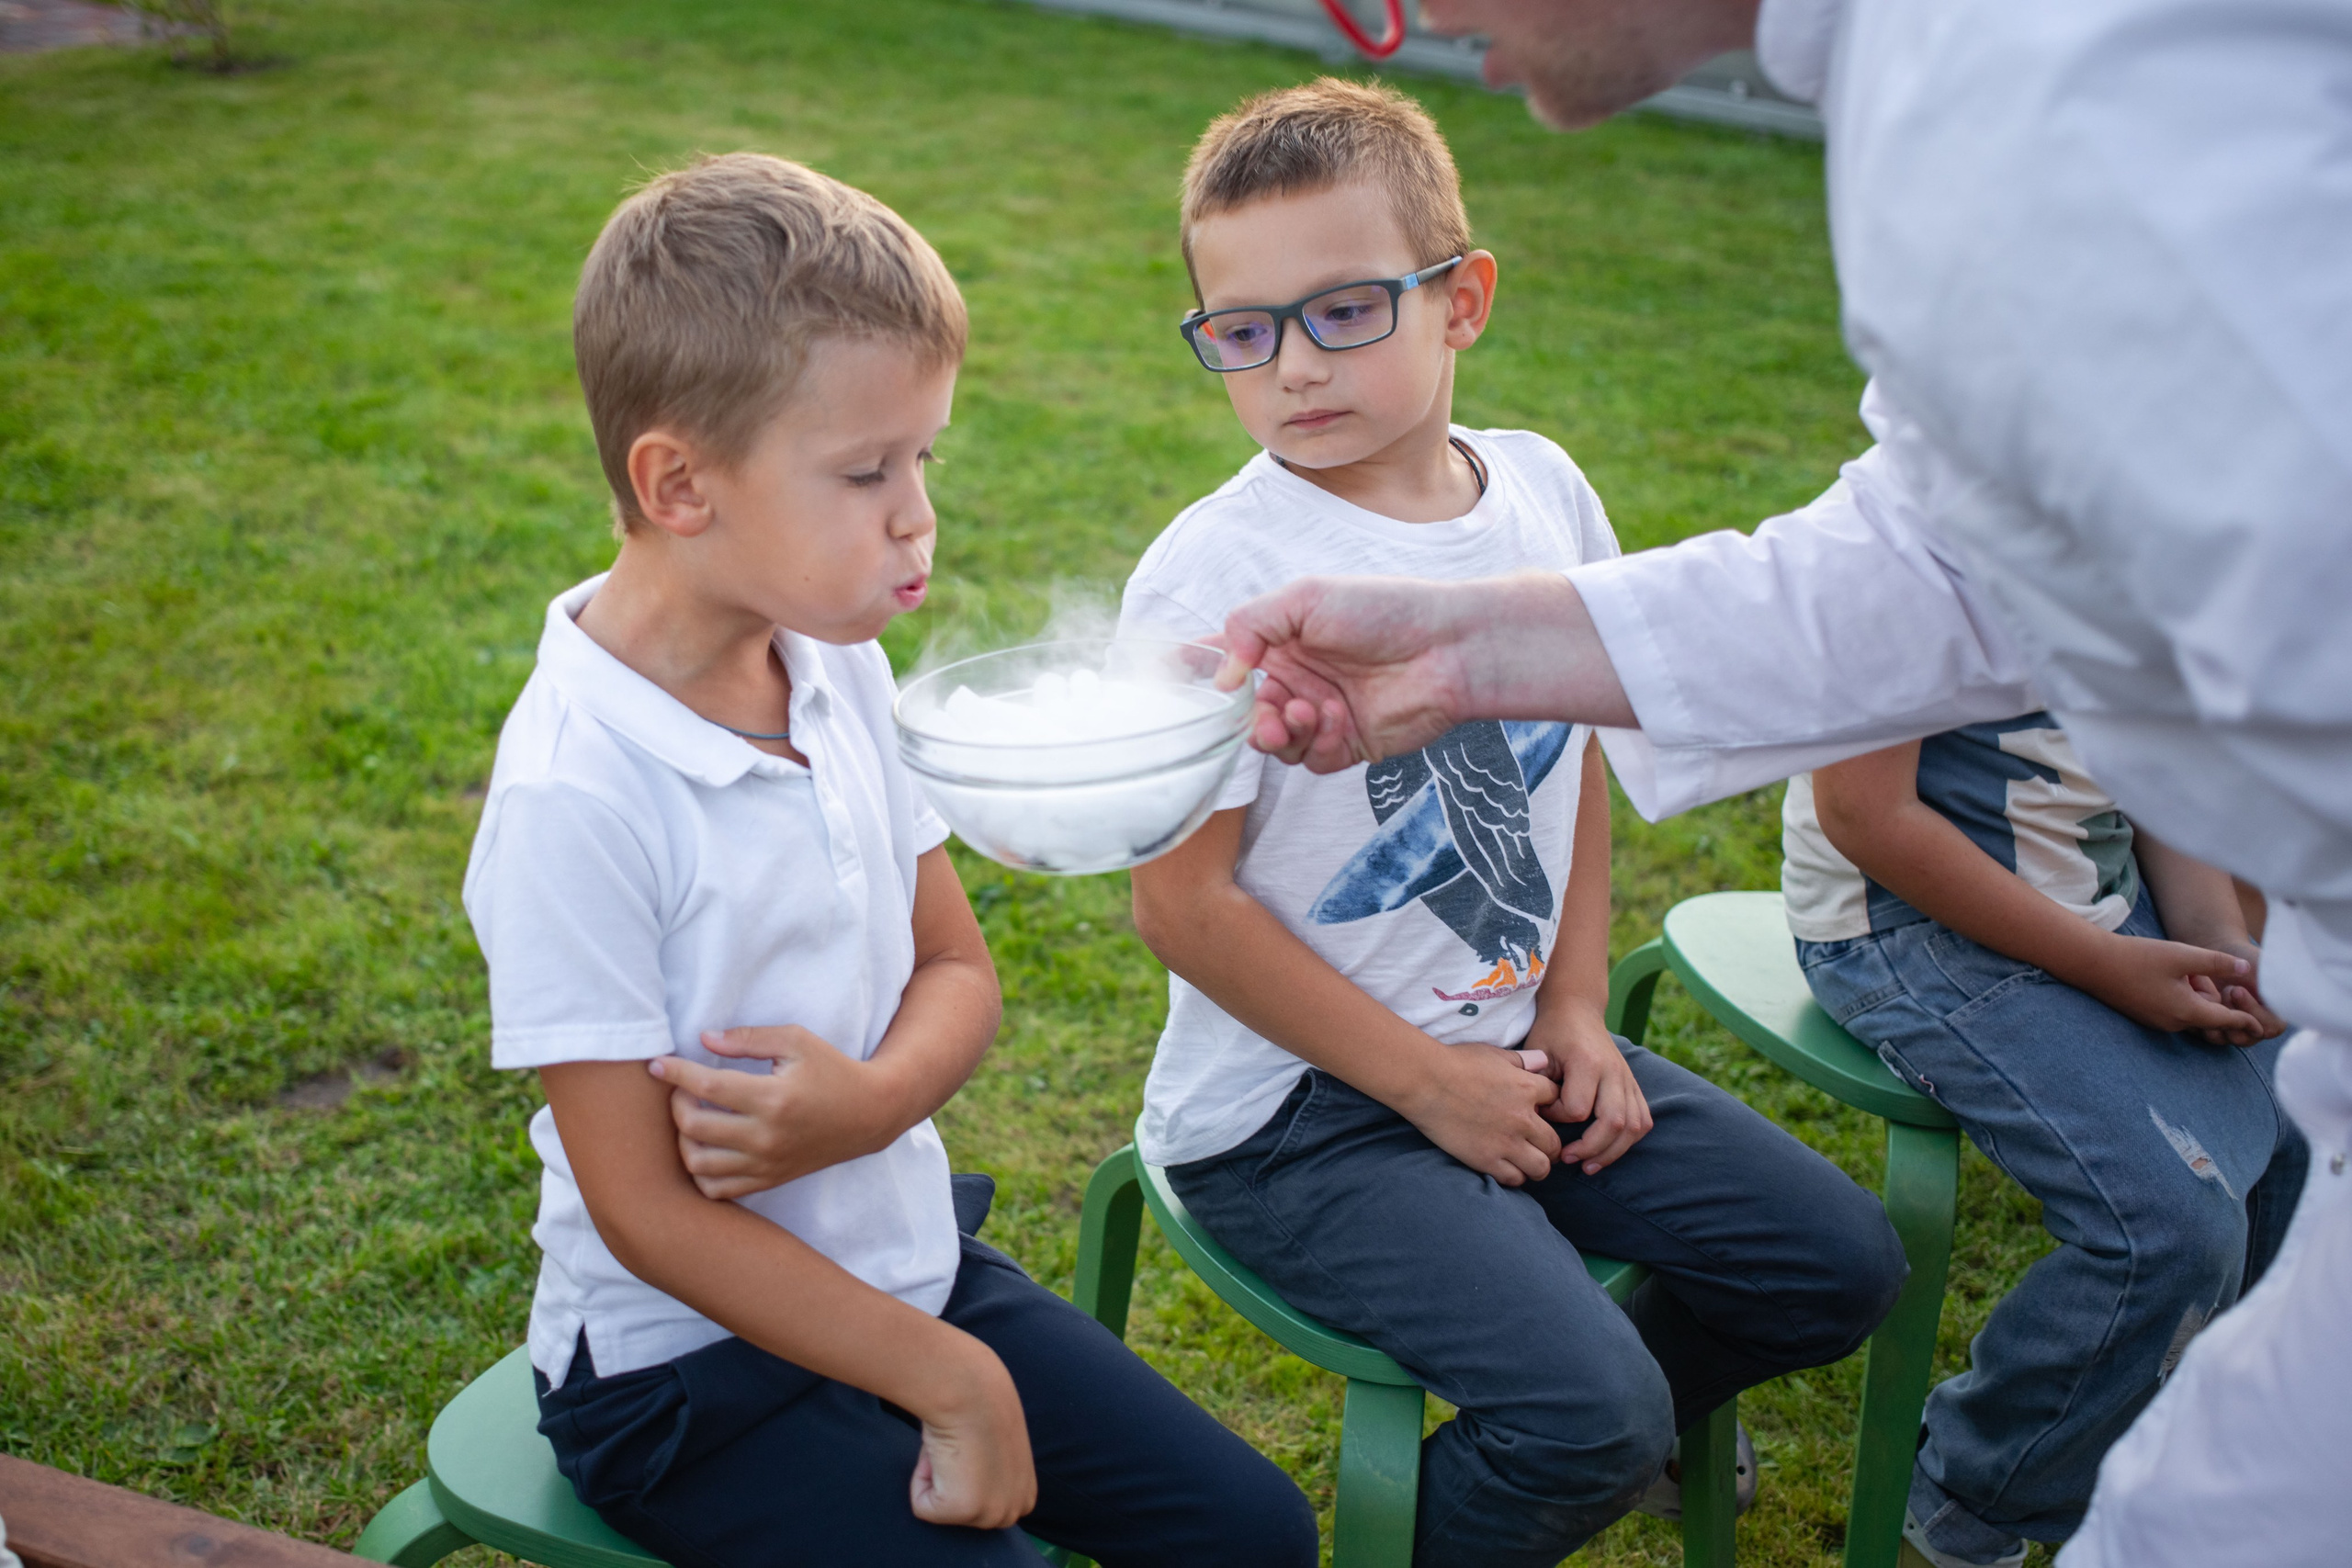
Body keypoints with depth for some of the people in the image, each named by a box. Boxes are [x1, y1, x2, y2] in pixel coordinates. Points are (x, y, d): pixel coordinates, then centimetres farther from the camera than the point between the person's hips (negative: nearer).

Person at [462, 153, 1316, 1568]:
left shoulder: (840, 669, -3)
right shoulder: (575, 798, -25)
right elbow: (644, 1210, -21)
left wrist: (871, 1098, -18)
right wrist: (957, 1385, -16)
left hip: (911, 1270, 7)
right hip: (693, 1360, -6)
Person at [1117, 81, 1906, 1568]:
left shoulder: (1541, 490, 0)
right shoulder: (1215, 578, -20)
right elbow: (1185, 902, -16)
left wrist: (1574, 1010, 4)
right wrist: (1426, 1081, -12)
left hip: (1509, 1042, 7)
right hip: (1296, 1100, -6)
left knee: (1842, 1262, 8)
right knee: (1586, 1416, -20)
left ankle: (1627, 1418, 35)